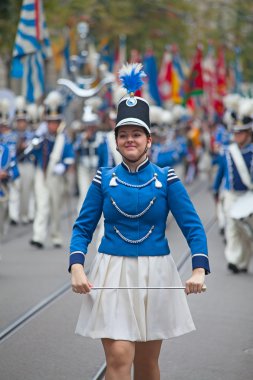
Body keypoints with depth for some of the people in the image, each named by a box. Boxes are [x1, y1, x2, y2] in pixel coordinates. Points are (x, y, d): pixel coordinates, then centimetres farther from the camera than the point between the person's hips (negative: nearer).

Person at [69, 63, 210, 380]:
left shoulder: (166, 179, 0)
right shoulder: (104, 180, 2)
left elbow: (192, 226, -4)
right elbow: (83, 227, 4)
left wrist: (199, 270, -19)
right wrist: (76, 267, -14)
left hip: (154, 276, 1)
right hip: (113, 275, -1)